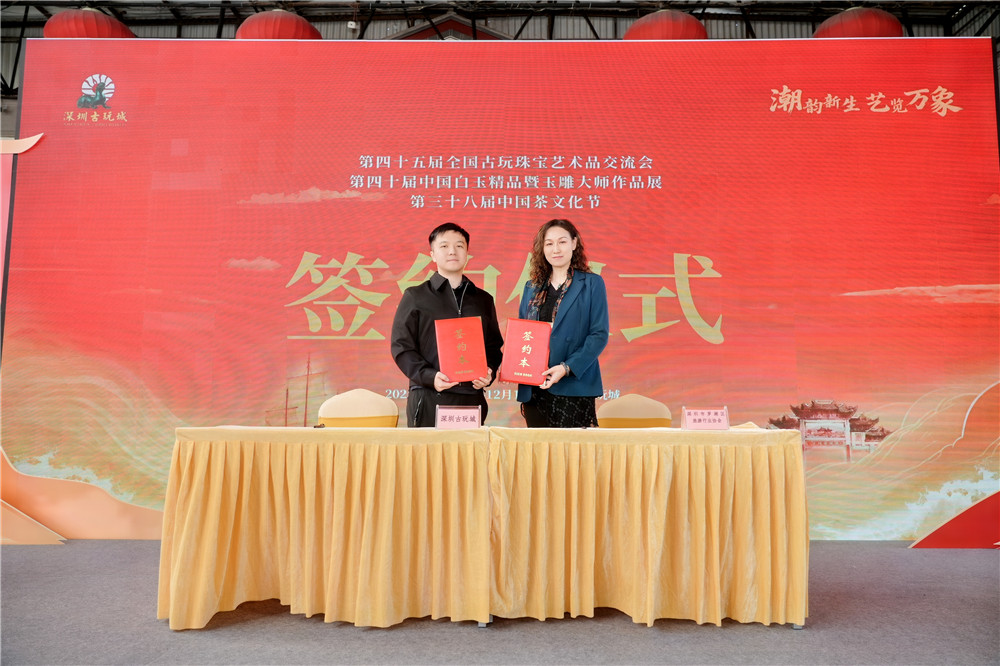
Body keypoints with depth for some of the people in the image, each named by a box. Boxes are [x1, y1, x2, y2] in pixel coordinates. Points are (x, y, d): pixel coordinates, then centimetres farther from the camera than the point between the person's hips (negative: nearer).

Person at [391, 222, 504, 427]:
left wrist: (489, 373, -3)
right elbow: (401, 347, 0)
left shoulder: (484, 300, 16)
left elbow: (494, 346, 18)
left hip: (472, 399, 3)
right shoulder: (414, 297, 5)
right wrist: (429, 376, -15)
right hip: (428, 400, -3)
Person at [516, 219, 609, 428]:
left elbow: (599, 334, -5)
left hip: (573, 387, -4)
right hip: (533, 390, 4)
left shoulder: (592, 283, 2)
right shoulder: (531, 287, 15)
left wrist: (567, 368, -17)